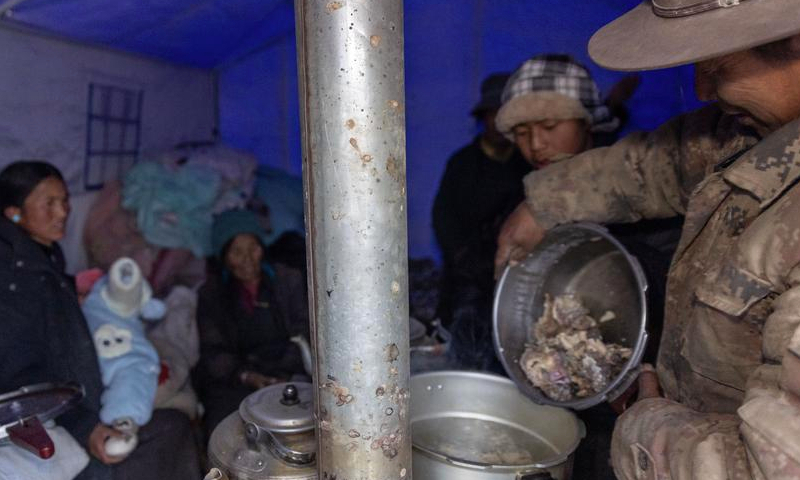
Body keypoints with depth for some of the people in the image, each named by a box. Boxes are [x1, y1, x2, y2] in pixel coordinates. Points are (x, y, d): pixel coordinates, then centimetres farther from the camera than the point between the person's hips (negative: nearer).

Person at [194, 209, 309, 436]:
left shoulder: (288, 279, 11)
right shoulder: (211, 293, 12)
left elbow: (303, 335, 7)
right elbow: (212, 352, 5)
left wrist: (285, 377, -10)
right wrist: (246, 375, -14)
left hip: (287, 373, 0)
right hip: (233, 380, 0)